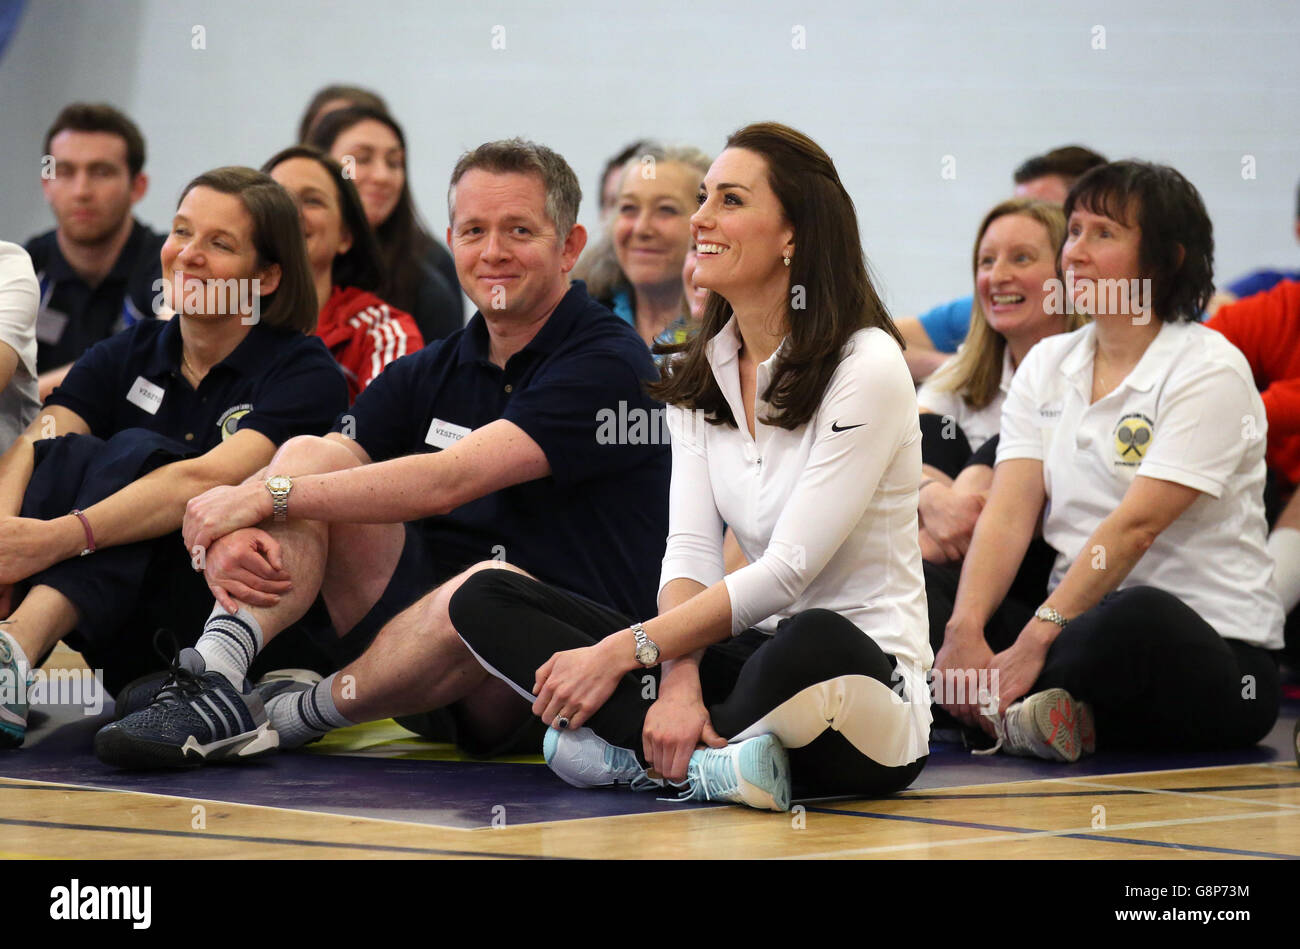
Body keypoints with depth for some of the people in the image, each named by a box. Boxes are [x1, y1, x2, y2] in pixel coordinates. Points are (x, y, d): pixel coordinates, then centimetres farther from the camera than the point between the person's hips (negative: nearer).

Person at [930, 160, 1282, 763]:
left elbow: (1135, 527, -18)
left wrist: (1035, 642, -26)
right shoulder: (1047, 364, 13)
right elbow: (1008, 514, 0)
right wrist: (966, 628, -19)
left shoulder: (1209, 370, -7)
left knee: (1137, 618, -41)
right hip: (1076, 618, 6)